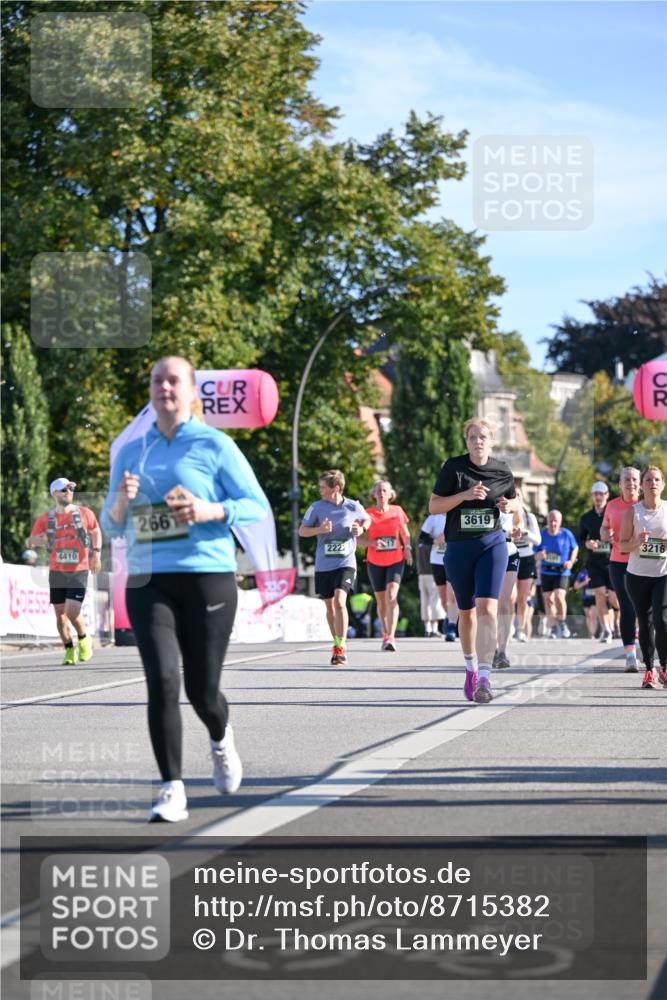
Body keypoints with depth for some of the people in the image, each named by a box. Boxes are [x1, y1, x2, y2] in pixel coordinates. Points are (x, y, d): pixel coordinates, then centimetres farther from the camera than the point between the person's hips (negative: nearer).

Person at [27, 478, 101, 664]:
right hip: (57, 572, 2)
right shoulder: (45, 519, 1)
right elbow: (29, 542, 2)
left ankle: (84, 639, 15)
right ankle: (69, 649, 22)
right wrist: (36, 540, -21)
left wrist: (96, 553, 5)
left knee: (72, 612, -14)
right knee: (60, 614, 5)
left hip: (79, 572, -2)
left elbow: (96, 532, 16)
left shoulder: (84, 513, 0)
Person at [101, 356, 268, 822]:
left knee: (201, 689, 3)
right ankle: (173, 790, -7)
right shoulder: (130, 452, 11)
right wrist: (121, 501, -7)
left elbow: (258, 506, -1)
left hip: (208, 576, -2)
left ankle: (221, 740, 39)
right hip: (148, 581, 2)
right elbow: (112, 525, 16)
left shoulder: (214, 445, 0)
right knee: (162, 680, -14)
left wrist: (209, 511, -17)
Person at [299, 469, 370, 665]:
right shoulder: (317, 507, -2)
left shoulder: (354, 507, -3)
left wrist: (361, 529, -4)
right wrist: (319, 529, -14)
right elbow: (302, 531, 4)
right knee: (330, 606, 11)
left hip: (346, 563, -3)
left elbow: (367, 519, 18)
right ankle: (338, 643, 30)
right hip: (323, 565, 3)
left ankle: (340, 647, -19)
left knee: (339, 601, -21)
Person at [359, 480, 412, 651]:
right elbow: (360, 540, -3)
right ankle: (385, 635, 27)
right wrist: (373, 543, -23)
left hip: (396, 560, -1)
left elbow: (405, 533, 15)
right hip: (375, 562, 1)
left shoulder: (397, 511, 1)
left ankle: (391, 638, -25)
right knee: (381, 600, 10)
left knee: (391, 595, -18)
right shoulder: (368, 513, -3)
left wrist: (407, 548, -3)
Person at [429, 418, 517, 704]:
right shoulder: (453, 467, -4)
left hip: (492, 544, -1)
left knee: (487, 608, -17)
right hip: (458, 547, 1)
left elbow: (514, 500, 18)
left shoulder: (502, 470, 1)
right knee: (467, 612, 13)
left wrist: (509, 505, -5)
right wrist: (465, 495, -19)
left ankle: (484, 678, -22)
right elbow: (433, 506, -6)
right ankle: (471, 667, 35)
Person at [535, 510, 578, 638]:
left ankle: (562, 624, -1)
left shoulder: (566, 534, -10)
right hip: (546, 572, 3)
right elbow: (536, 554, 0)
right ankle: (553, 628, 19)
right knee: (548, 599, 5)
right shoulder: (542, 534, -6)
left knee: (559, 596, -20)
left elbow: (575, 548, 9)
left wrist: (571, 561, -5)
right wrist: (540, 555, -23)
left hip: (562, 572, -3)